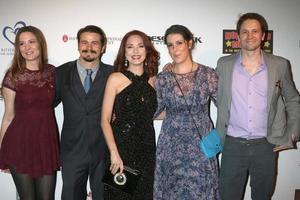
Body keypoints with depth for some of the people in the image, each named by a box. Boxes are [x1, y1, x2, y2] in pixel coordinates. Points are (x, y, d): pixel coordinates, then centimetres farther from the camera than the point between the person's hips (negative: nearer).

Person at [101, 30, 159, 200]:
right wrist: (114, 153, -16)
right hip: (121, 146, -3)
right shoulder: (115, 79, -5)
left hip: (147, 148, 3)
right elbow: (105, 120, -8)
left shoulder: (153, 80, 5)